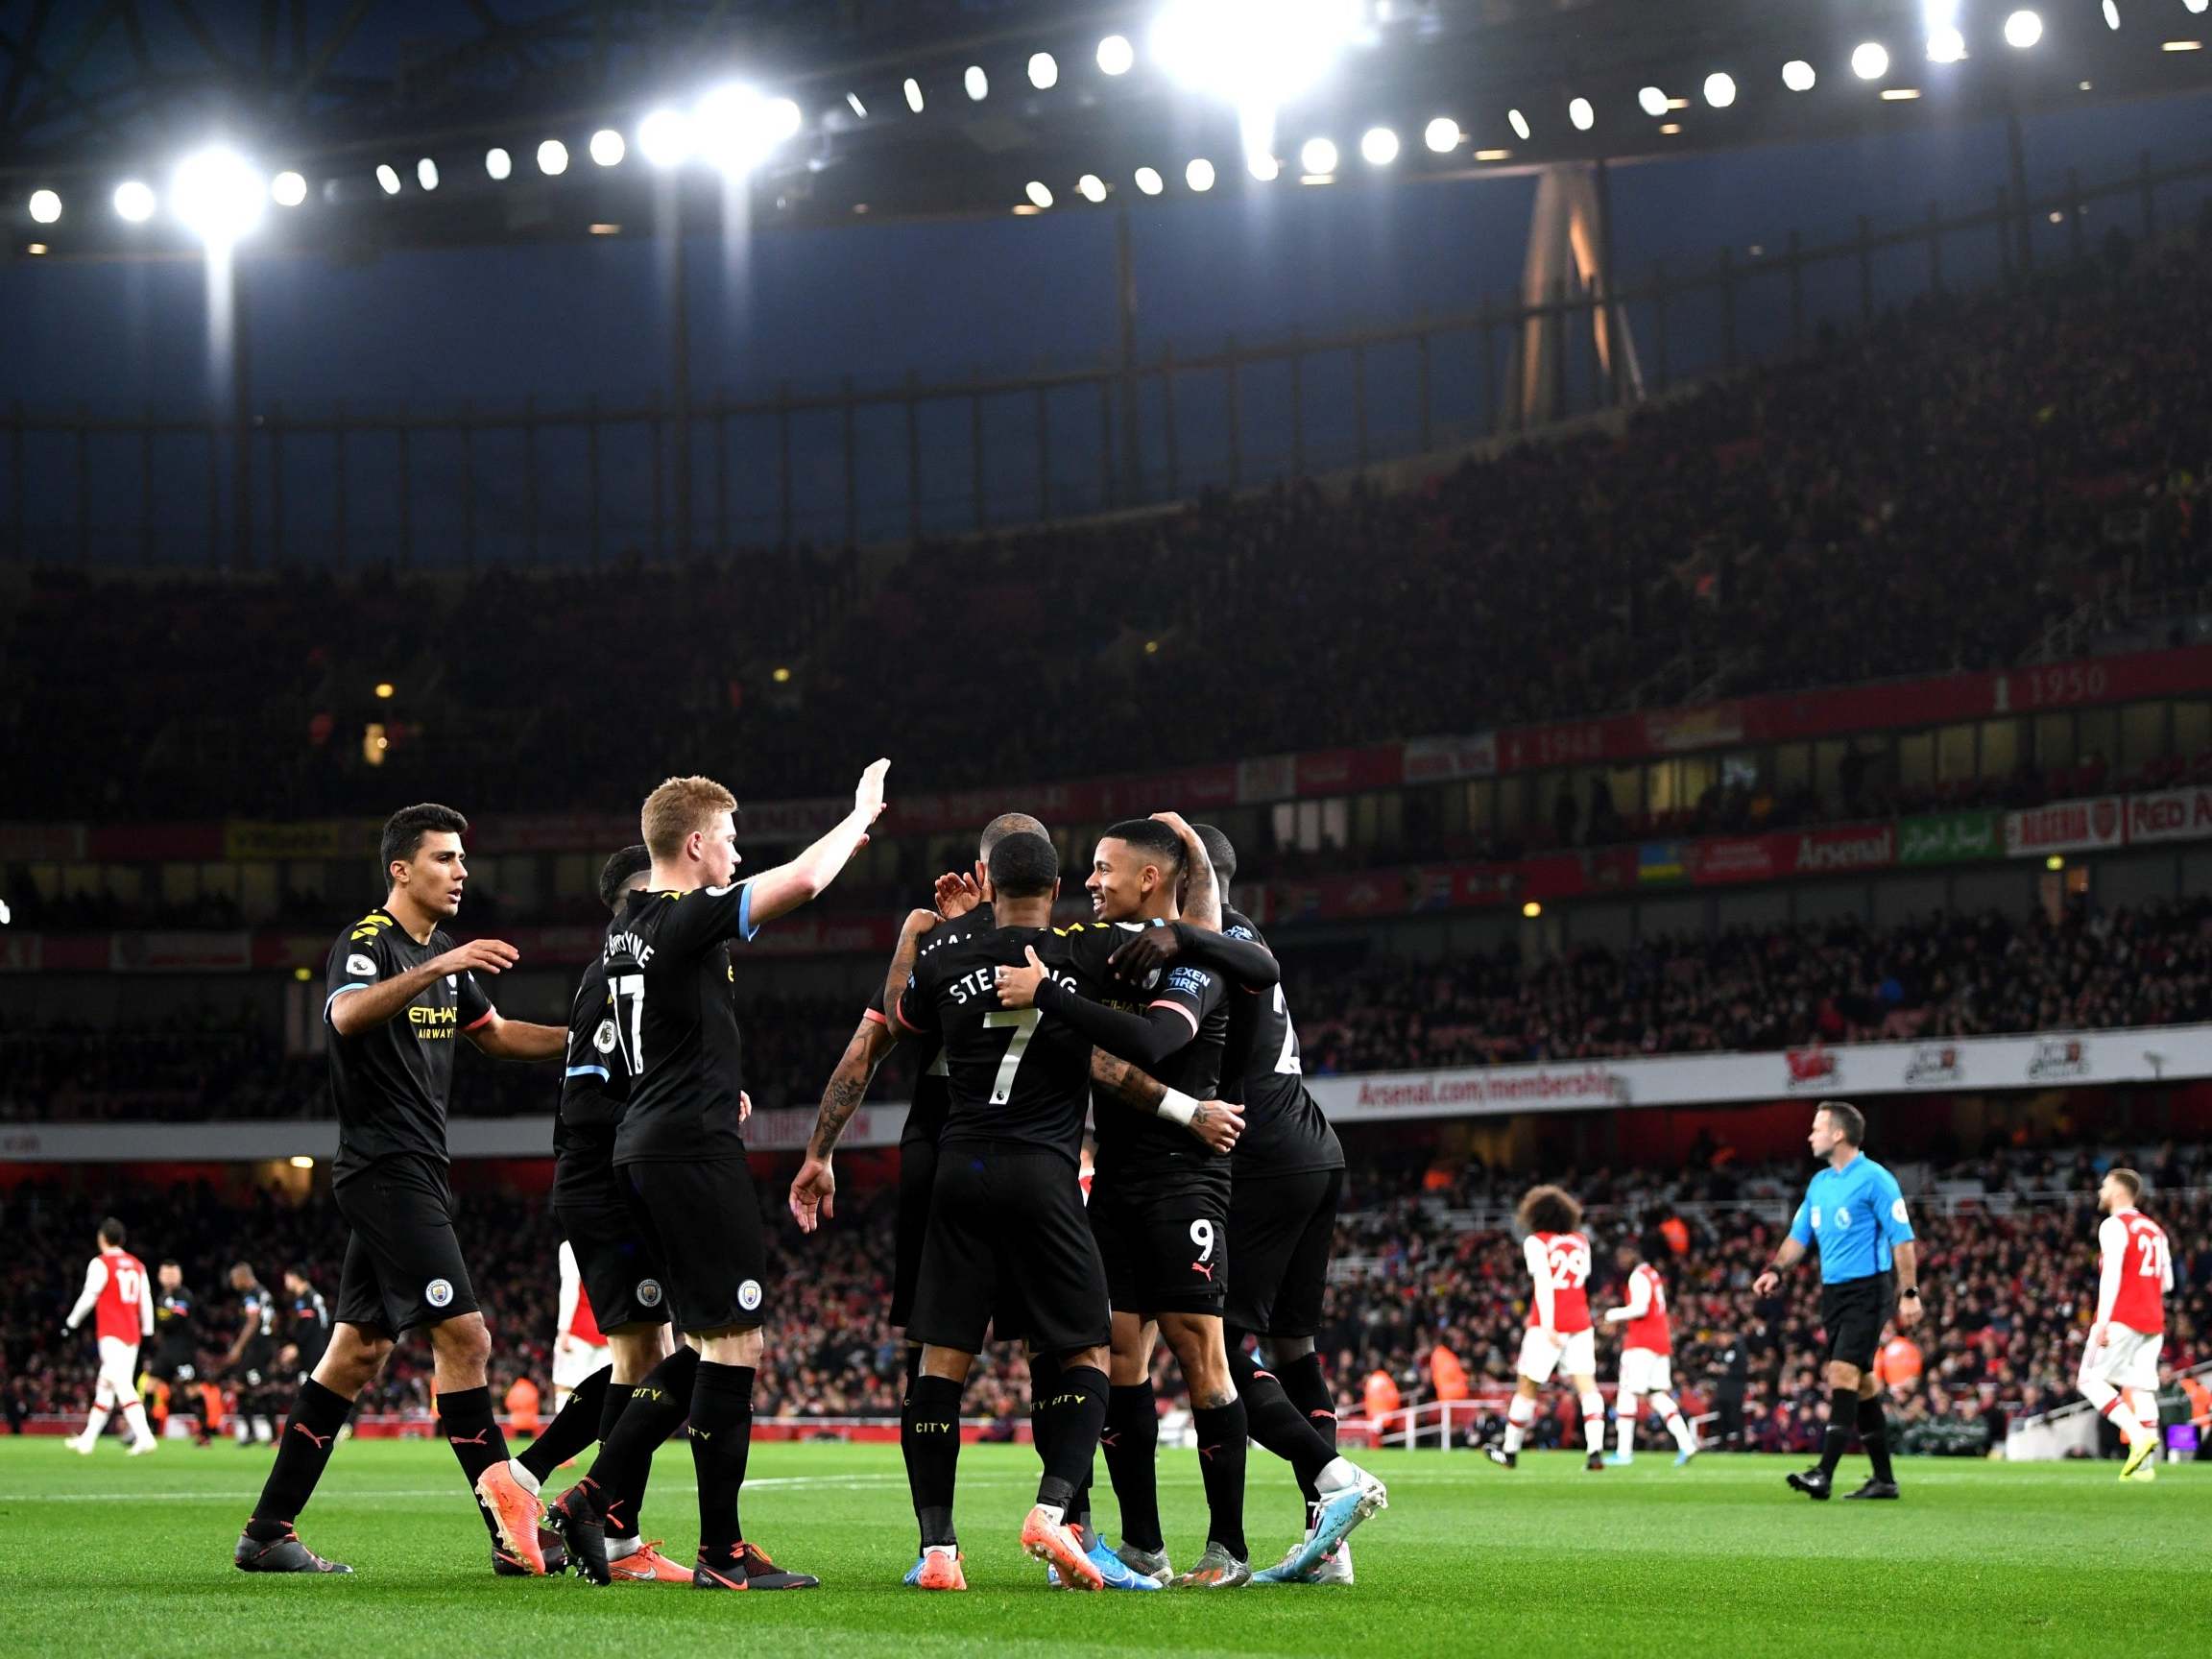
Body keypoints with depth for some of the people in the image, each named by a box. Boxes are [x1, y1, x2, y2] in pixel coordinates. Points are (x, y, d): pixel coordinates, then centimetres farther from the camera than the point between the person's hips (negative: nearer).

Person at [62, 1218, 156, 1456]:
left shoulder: (101, 1263, -6)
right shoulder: (137, 1265, 13)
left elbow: (89, 1297, -6)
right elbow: (146, 1301, 12)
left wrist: (71, 1322, 6)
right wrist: (148, 1331, 18)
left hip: (111, 1335, -7)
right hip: (133, 1334, 7)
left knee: (123, 1386, -15)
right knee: (105, 1386, 16)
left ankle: (144, 1436, -30)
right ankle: (88, 1439, 24)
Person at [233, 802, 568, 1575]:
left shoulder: (442, 955, 17)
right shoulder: (366, 943, -11)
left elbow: (494, 1034, 30)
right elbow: (347, 1015, -33)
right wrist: (436, 968, -44)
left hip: (414, 1174, 10)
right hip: (386, 1168, -10)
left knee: (358, 1352, 9)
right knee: (463, 1336, -14)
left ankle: (268, 1533, 13)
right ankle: (513, 1526, -14)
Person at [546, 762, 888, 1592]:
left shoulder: (627, 927, 13)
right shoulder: (686, 920, -14)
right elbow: (801, 880, -16)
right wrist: (861, 813, 0)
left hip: (642, 1149, 10)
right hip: (696, 1150, -10)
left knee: (707, 1344, 15)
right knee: (734, 1343, -5)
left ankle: (593, 1497, 10)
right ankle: (721, 1550, -2)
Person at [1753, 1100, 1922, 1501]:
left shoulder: (1874, 1179, -10)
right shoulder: (1820, 1184, 13)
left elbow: (1903, 1239, -12)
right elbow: (1799, 1235, 19)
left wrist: (1909, 1294, -18)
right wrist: (1777, 1269, 2)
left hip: (1868, 1289, -8)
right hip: (1833, 1291, 8)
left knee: (1843, 1374, -17)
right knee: (1862, 1383, 10)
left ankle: (1824, 1476, -24)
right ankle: (1884, 1479, 16)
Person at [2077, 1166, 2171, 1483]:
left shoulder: (2114, 1226, -6)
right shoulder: (2155, 1229, 18)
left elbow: (2111, 1275, -15)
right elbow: (2166, 1282, 18)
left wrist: (2102, 1322, -18)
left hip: (2122, 1318, -7)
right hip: (2153, 1321, 7)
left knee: (2091, 1380, -4)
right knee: (2142, 1388, 4)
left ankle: (2138, 1435, -21)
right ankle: (2144, 1464, -5)